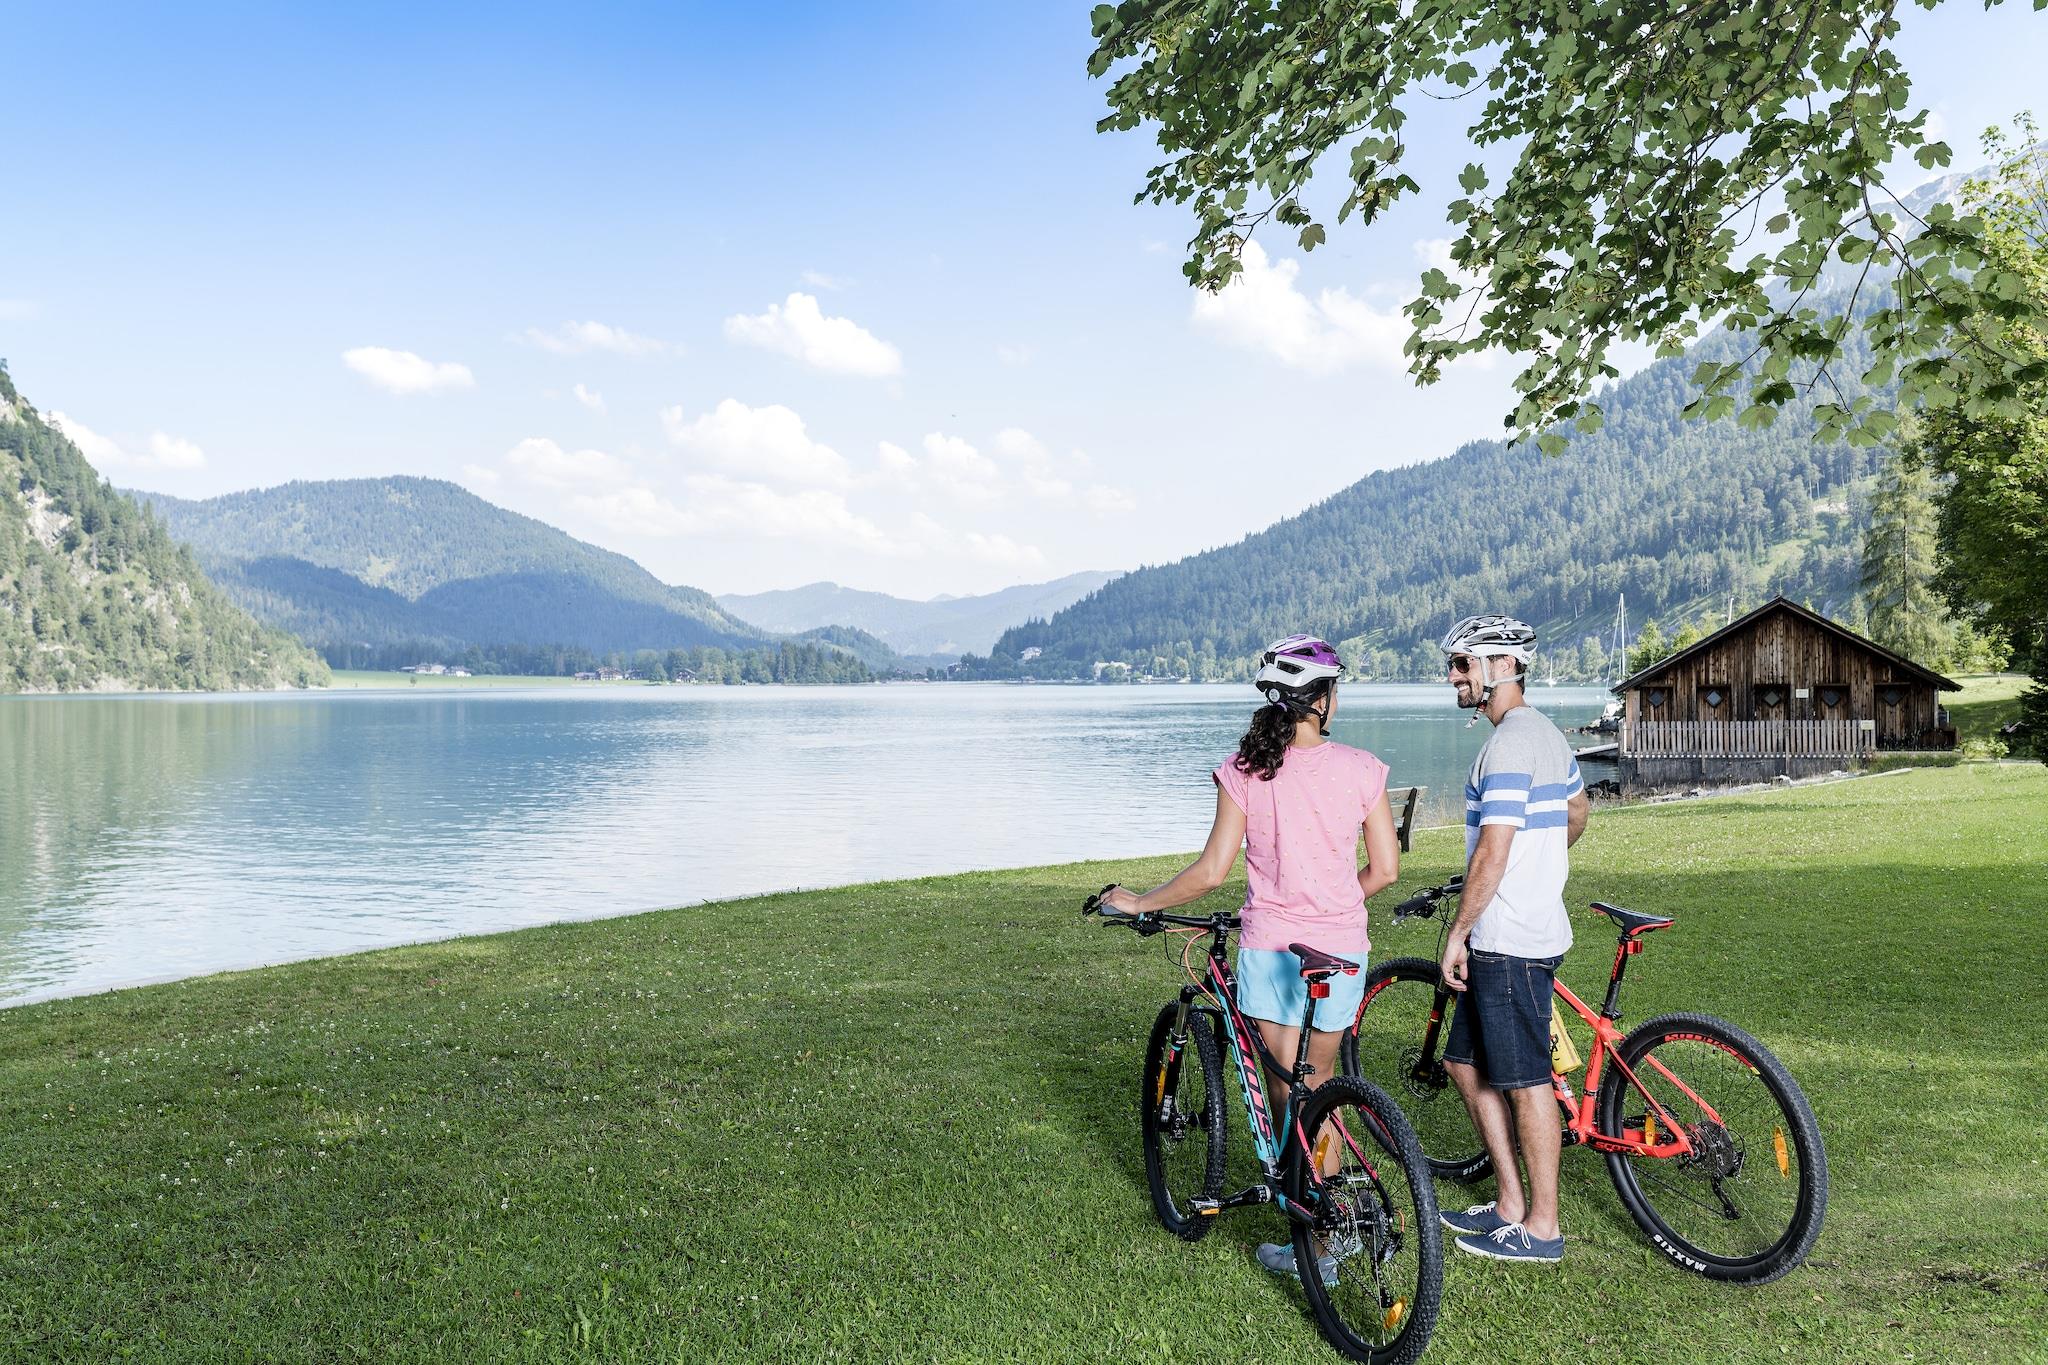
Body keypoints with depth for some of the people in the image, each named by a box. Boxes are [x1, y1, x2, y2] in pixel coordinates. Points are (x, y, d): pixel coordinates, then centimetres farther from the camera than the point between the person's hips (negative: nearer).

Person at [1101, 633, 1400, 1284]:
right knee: (1322, 1081, 21)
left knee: (1288, 1093, 9)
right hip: (1341, 948, 1)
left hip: (1268, 946, -1)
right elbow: (1385, 870, -1)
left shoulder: (1243, 770, -6)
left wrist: (1138, 902, 7)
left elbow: (1212, 870, -7)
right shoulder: (1361, 768, -5)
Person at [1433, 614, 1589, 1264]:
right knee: (1466, 1063, 16)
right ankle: (1510, 1203, 25)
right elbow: (1578, 811, 29)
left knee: (1525, 1081, 0)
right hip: (1532, 922, 11)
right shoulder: (1545, 732, 14)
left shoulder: (1509, 742, -19)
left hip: (1508, 942, -11)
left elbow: (1493, 852, -22)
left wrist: (1458, 933, -16)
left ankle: (1541, 1227, 12)